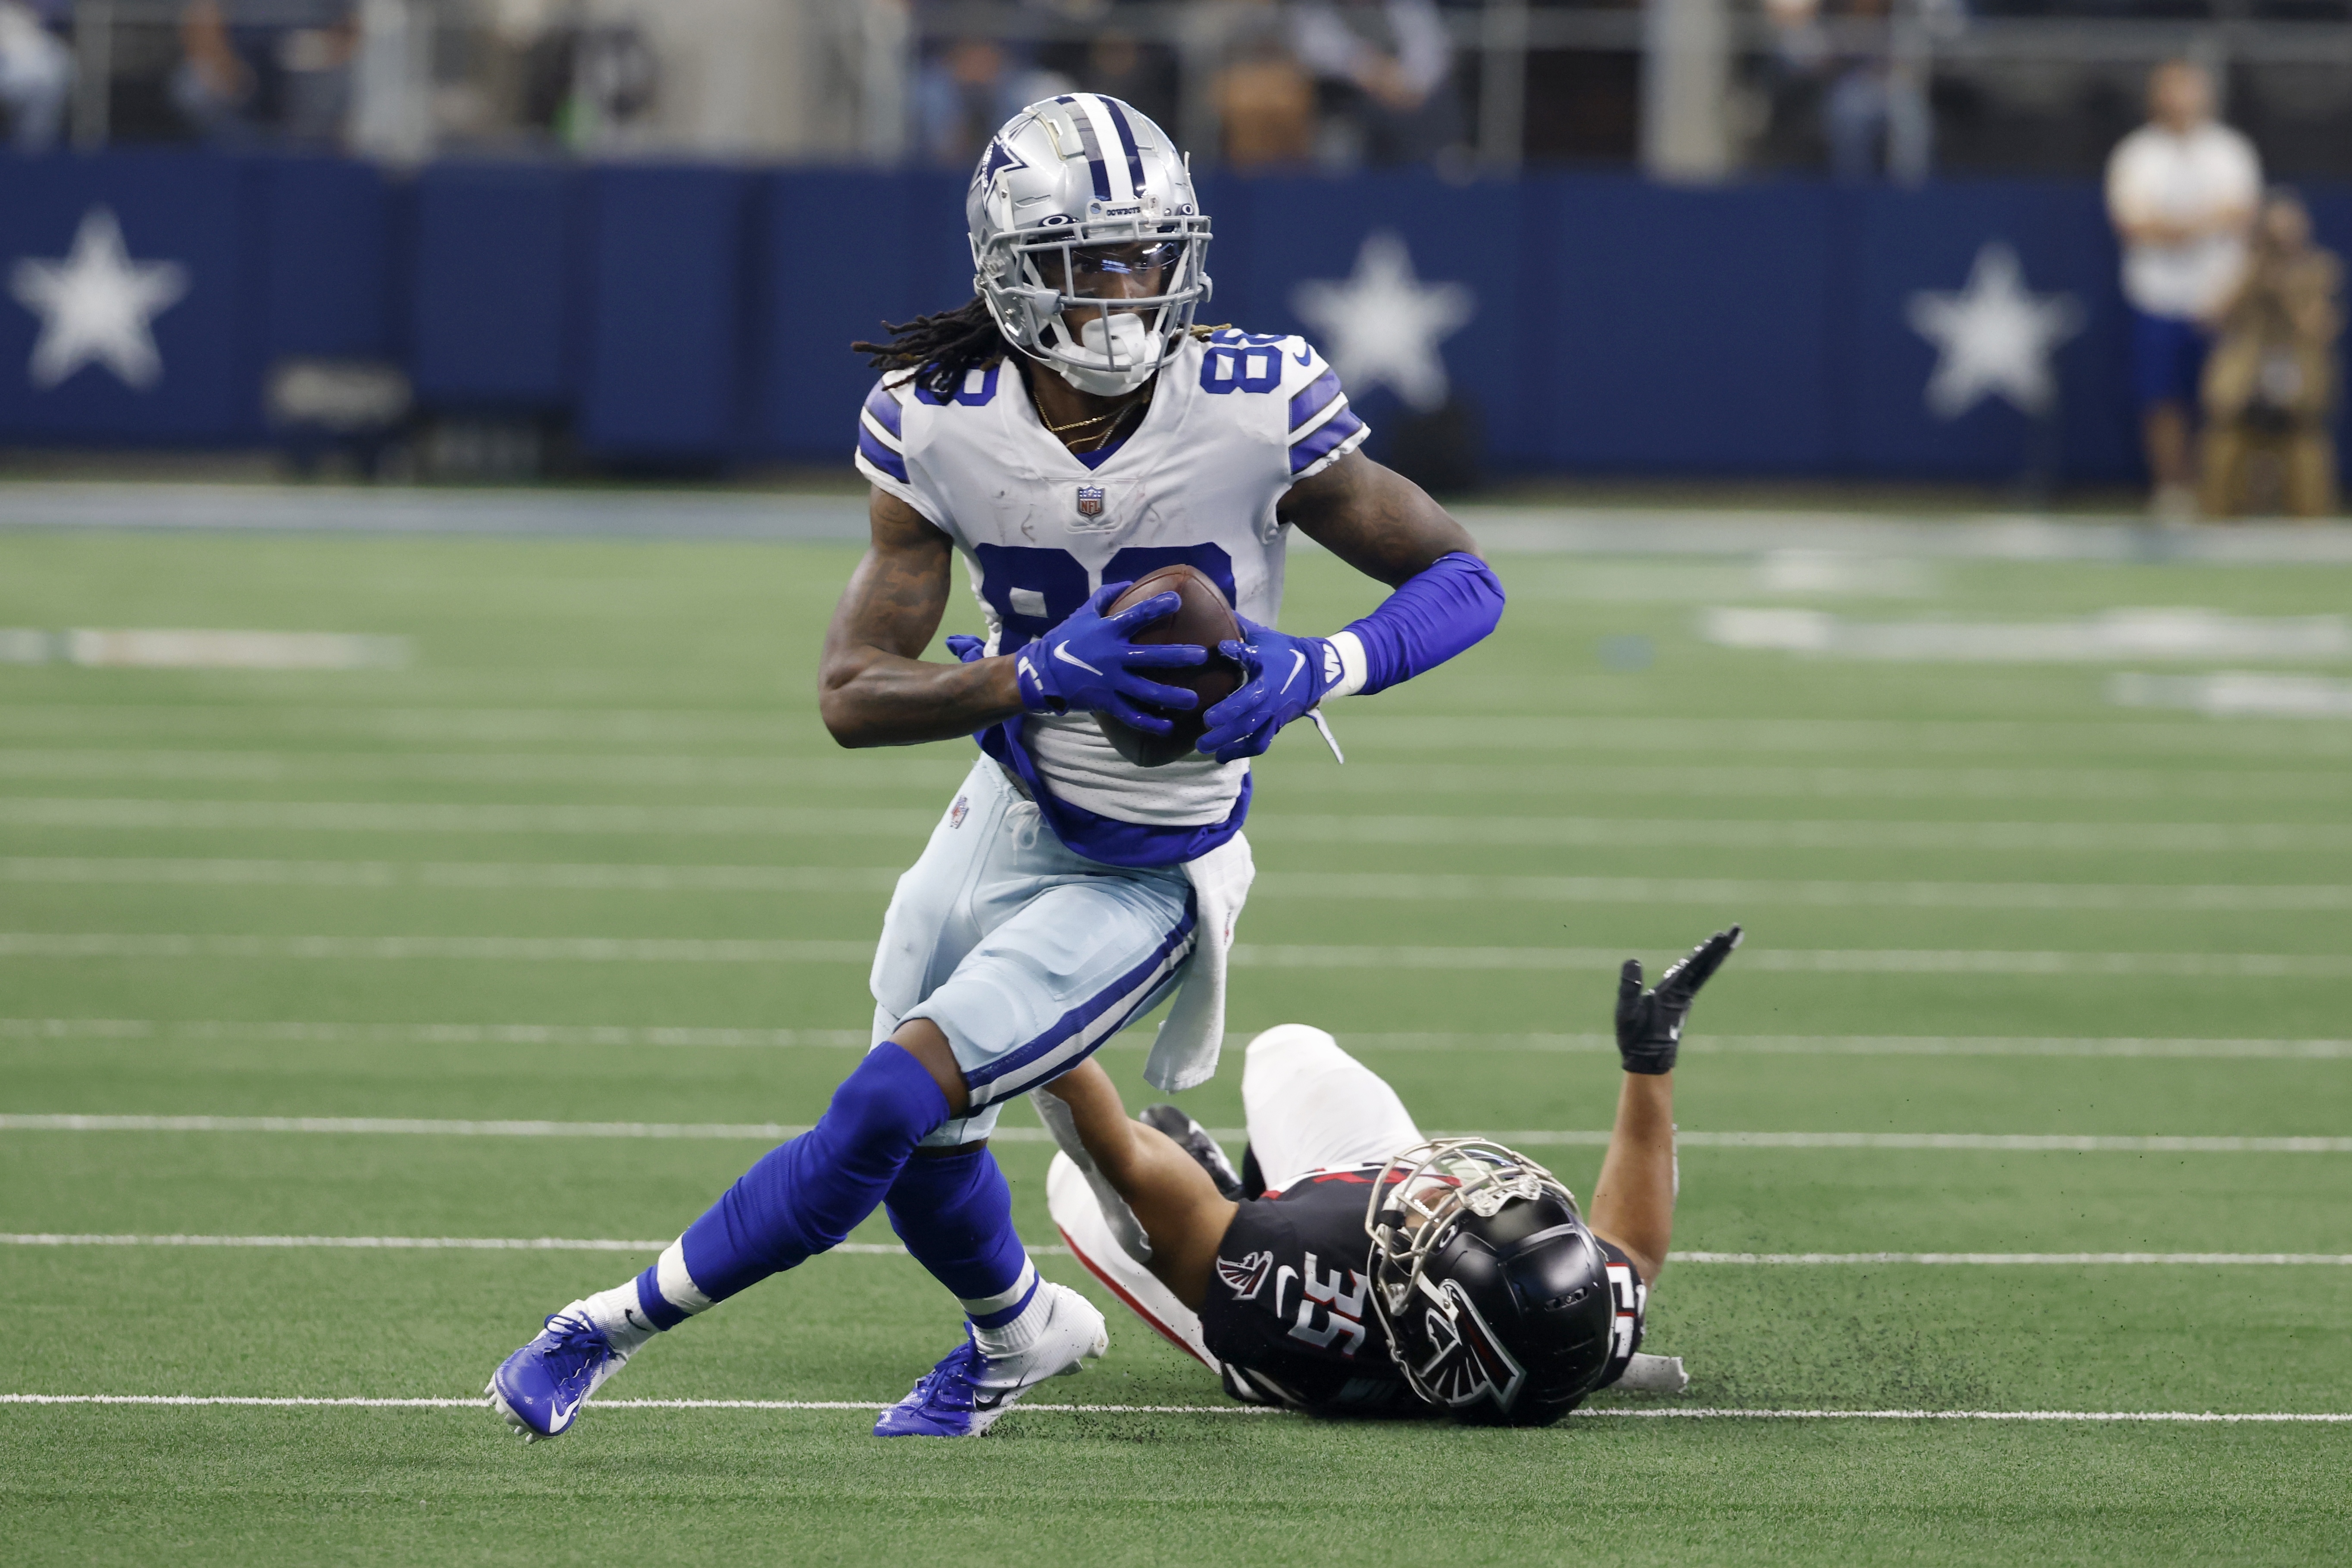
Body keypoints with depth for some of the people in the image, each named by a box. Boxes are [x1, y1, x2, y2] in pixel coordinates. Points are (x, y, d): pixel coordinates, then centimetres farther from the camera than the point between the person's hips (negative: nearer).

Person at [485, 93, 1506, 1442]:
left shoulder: (1254, 407, -22)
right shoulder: (940, 427, -15)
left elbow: (1464, 580, -13)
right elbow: (853, 696, -17)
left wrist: (1310, 672, -32)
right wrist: (1046, 673, -35)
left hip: (1144, 879, -4)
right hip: (1007, 821, 4)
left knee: (891, 1107, -15)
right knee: (923, 1145, 20)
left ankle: (616, 1326, 2)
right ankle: (1021, 1338, 54)